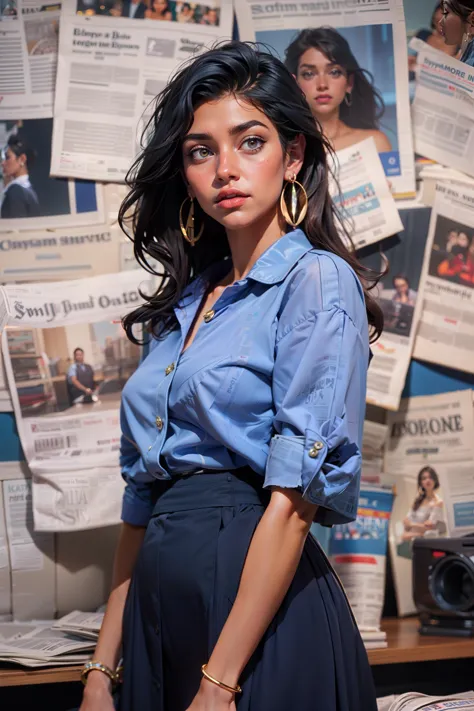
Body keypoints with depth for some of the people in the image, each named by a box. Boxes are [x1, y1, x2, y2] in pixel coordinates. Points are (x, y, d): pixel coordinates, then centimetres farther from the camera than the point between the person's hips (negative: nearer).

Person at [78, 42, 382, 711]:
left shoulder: (317, 281, -7)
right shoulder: (185, 304, 14)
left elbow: (295, 495, -16)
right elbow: (143, 502, 13)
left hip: (264, 620, -7)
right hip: (160, 617, 7)